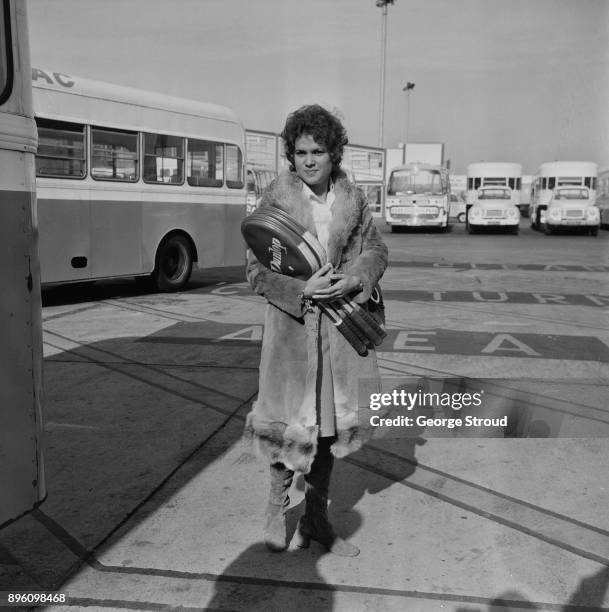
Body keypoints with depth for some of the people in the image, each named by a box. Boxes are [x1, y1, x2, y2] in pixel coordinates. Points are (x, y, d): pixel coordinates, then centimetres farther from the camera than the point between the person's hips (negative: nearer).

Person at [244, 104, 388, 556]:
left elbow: (376, 249, 11)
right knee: (291, 421, 0)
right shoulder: (276, 198, -8)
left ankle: (317, 517, 31)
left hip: (340, 325, 4)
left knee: (332, 421, 12)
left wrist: (355, 278, -10)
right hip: (291, 322, -4)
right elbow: (257, 270, -7)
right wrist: (301, 289, -22)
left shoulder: (352, 197, 2)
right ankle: (278, 506, 29)